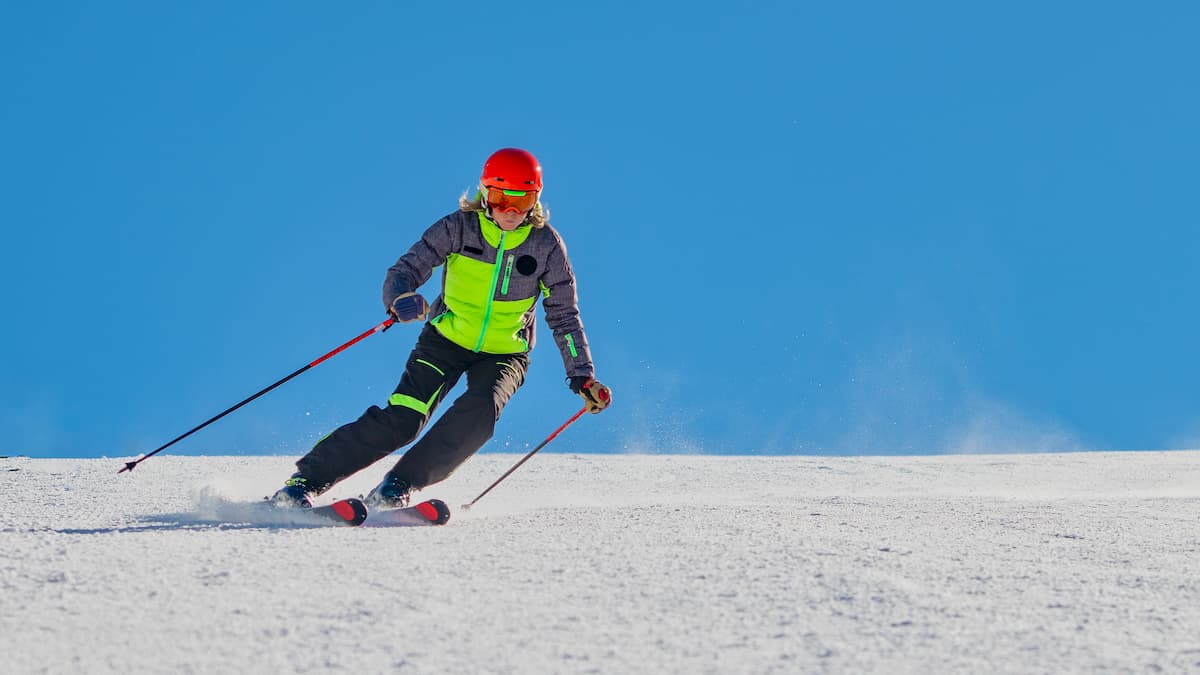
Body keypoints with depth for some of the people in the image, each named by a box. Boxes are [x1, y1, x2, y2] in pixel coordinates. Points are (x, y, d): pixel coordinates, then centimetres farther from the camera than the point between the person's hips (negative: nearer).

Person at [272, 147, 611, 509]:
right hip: (446, 340, -1)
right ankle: (305, 481, -11)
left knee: (479, 410, -30)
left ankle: (398, 485, -22)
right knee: (401, 419, -18)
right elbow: (406, 270, -16)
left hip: (504, 353, 1)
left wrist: (583, 377, -7)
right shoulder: (459, 227, -13)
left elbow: (564, 315, -2)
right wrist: (400, 300, -39)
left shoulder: (546, 244, -10)